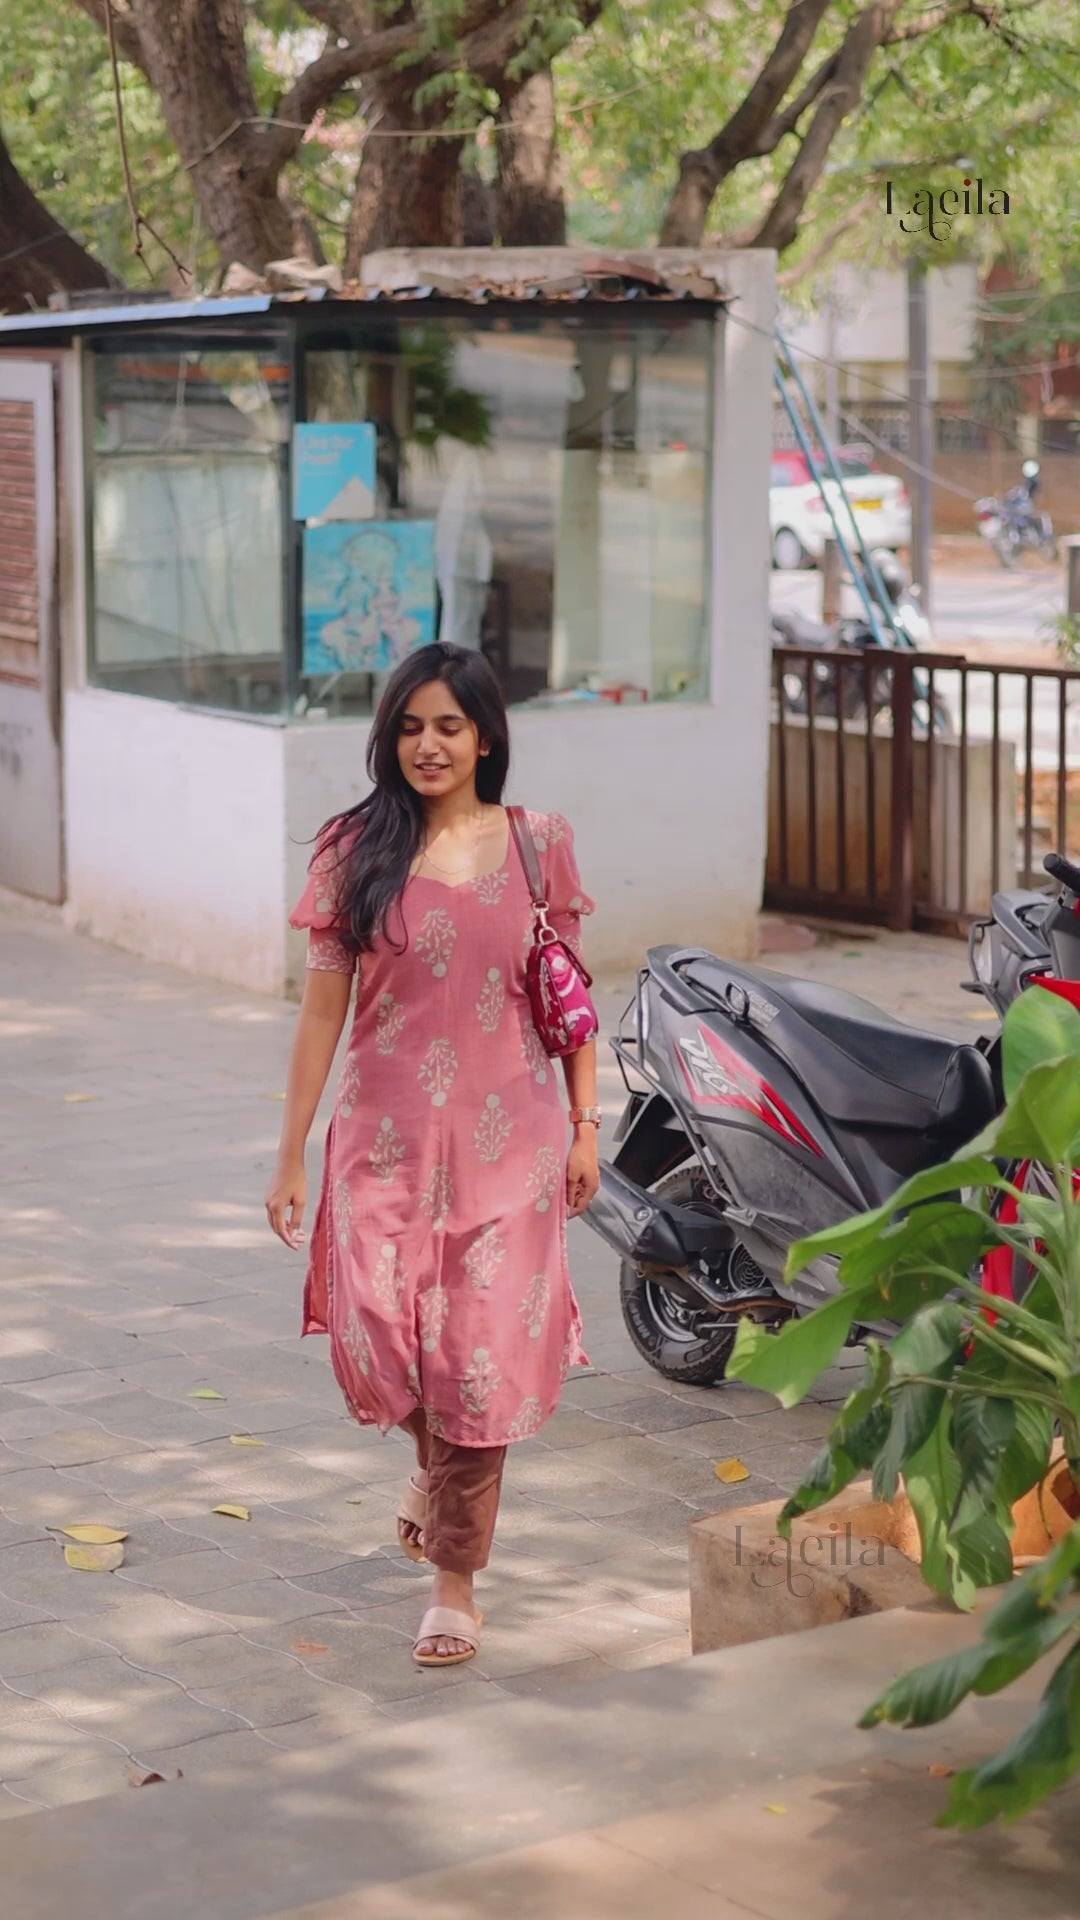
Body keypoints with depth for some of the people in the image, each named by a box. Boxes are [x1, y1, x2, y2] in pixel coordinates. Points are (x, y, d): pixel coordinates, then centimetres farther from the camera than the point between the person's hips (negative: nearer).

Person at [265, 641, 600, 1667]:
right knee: (380, 1341, -7)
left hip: (506, 1139, 0)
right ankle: (438, 1466, 30)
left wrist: (584, 1124, 7)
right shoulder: (355, 851, 1)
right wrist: (290, 1155, 1)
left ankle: (455, 1574, 12)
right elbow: (323, 1007, 2)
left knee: (483, 1353, -5)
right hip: (385, 1138, 0)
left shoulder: (538, 845, 3)